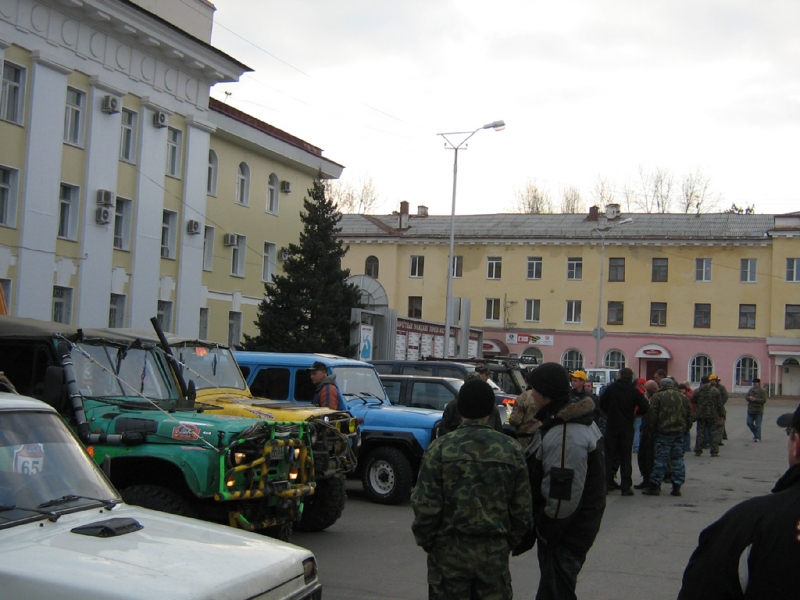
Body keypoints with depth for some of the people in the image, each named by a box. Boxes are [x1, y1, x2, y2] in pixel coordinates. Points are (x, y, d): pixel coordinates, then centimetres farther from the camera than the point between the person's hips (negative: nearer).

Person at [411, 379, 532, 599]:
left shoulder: (440, 448, -9)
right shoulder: (511, 449, -1)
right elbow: (522, 509, 3)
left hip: (449, 551, -2)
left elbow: (425, 507, -10)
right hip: (495, 552, 2)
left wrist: (426, 543, 5)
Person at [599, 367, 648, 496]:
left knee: (610, 456, 8)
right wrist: (633, 413, 13)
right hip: (627, 428, 0)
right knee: (625, 458, 4)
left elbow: (601, 404, 3)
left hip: (611, 427, 0)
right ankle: (626, 486, 3)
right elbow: (644, 408, -6)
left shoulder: (611, 388, -2)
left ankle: (607, 483, 6)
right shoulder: (635, 391, -3)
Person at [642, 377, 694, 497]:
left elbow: (652, 416, -8)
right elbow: (689, 416, 13)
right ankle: (677, 486, 7)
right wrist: (686, 429, 19)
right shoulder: (683, 397, 12)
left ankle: (655, 486, 2)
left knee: (660, 460, -1)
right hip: (680, 433, 4)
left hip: (663, 433, -4)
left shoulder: (657, 396, -3)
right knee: (678, 459, 8)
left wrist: (652, 430, 0)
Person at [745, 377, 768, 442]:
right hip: (750, 410, 6)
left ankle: (758, 437, 3)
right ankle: (756, 434, 26)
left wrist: (755, 399, -20)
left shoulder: (763, 391, -5)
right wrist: (749, 398, -16)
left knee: (758, 425, -3)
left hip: (758, 411, -6)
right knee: (749, 423, 6)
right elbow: (746, 396, 6)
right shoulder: (751, 390, 13)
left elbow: (764, 400, -14)